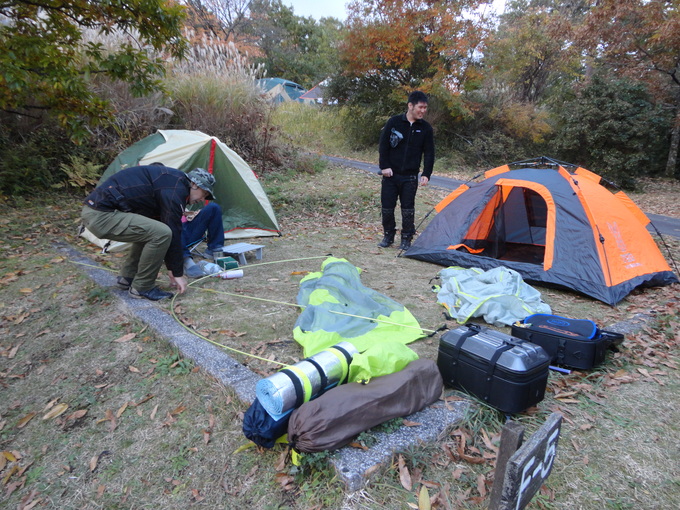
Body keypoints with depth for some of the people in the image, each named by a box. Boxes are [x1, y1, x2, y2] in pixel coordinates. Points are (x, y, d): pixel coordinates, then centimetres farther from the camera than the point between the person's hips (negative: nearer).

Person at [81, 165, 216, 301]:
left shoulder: (169, 182, 19)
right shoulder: (176, 189, -12)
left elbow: (173, 230, 22)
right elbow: (174, 232, -12)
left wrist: (171, 268, 24)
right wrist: (178, 273, -3)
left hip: (95, 209, 11)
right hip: (101, 216, -11)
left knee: (147, 231, 22)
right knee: (161, 233, -16)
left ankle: (127, 278, 25)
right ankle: (142, 288, 0)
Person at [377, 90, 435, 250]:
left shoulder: (425, 128, 2)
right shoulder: (394, 122, -3)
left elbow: (429, 153, 4)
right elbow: (383, 145, 0)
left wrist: (426, 174, -4)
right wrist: (384, 166, -6)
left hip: (410, 177, 0)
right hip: (390, 174, 0)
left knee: (408, 208, 1)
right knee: (387, 207, 4)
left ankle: (406, 239, 15)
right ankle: (388, 236, 22)